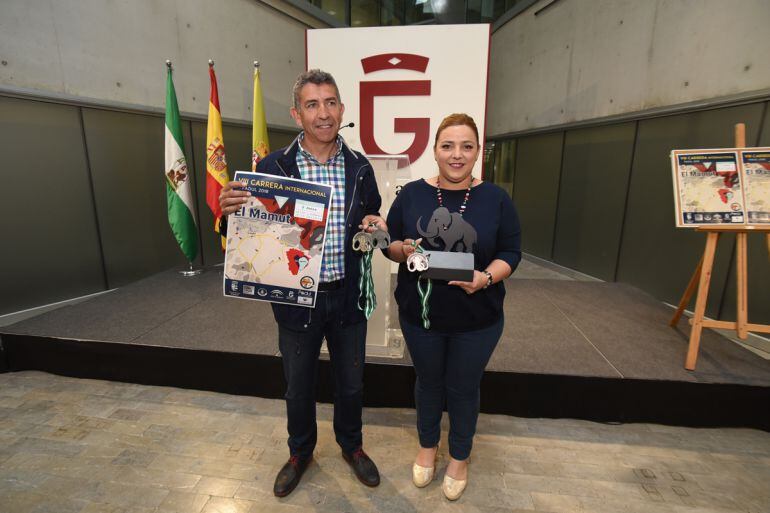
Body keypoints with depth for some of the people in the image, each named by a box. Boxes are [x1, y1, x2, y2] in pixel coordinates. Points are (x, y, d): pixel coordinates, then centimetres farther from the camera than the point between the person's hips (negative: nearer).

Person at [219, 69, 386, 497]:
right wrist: (231, 210, -22)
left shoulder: (360, 167, 0)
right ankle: (300, 452, 50)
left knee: (351, 383, 20)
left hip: (348, 297, 2)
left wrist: (375, 225, -13)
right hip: (296, 298, -1)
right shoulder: (272, 167, -7)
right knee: (299, 387, 20)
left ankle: (351, 445, 50)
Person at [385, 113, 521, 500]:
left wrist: (487, 277, -23)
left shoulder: (496, 199, -6)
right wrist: (403, 250, -22)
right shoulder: (412, 194, -4)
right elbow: (388, 244, 1)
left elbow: (512, 252, -4)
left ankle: (460, 457, 44)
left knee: (463, 388, 17)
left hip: (476, 319, 0)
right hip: (420, 313, 1)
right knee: (428, 382, 21)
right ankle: (427, 446, 48)